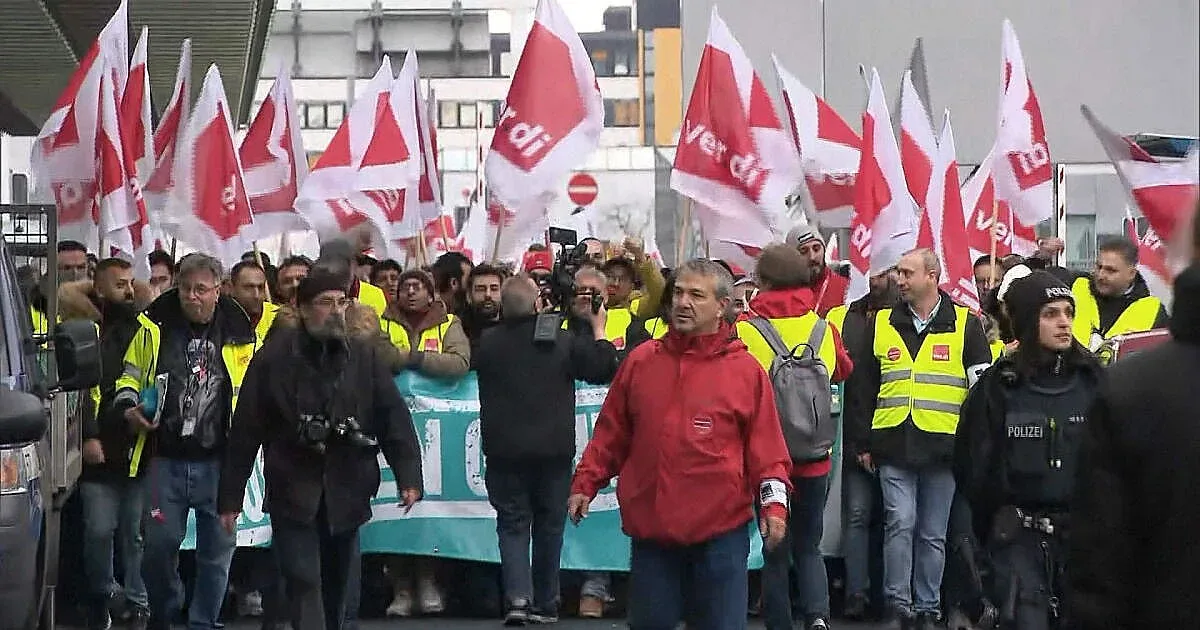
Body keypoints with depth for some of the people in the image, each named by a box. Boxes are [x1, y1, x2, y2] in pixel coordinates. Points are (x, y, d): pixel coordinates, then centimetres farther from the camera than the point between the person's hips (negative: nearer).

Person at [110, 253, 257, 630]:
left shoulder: (238, 334, 2)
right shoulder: (155, 325, 2)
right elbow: (130, 376, 13)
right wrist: (128, 406, -6)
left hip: (218, 461, 0)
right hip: (166, 458, 0)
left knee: (217, 549, 5)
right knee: (160, 544, 2)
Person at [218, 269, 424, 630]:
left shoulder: (365, 358, 4)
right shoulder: (273, 358, -4)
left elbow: (395, 420, 1)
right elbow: (245, 431, -2)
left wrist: (408, 477, -12)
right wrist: (231, 498, -2)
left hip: (347, 494, 3)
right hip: (293, 494, -3)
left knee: (336, 587, 14)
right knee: (304, 584, -12)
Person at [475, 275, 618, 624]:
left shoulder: (487, 342, -5)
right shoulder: (564, 341, -9)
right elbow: (604, 369, -1)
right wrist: (599, 328, 12)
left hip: (505, 451, 0)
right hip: (554, 451, 0)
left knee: (512, 523, 7)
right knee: (549, 525, 12)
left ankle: (518, 596, -12)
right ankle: (545, 604, 17)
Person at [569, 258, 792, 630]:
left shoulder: (746, 370, 0)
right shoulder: (640, 362, 7)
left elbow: (766, 449, 0)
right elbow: (611, 434, 13)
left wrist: (774, 502, -10)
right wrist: (585, 483, 7)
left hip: (720, 532, -2)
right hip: (650, 529, 3)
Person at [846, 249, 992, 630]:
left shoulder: (966, 325, 4)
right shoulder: (881, 325, 9)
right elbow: (863, 389, 13)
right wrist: (863, 443, 8)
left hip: (943, 446, -1)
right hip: (893, 445, 1)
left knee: (933, 533, 6)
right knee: (900, 523, -8)